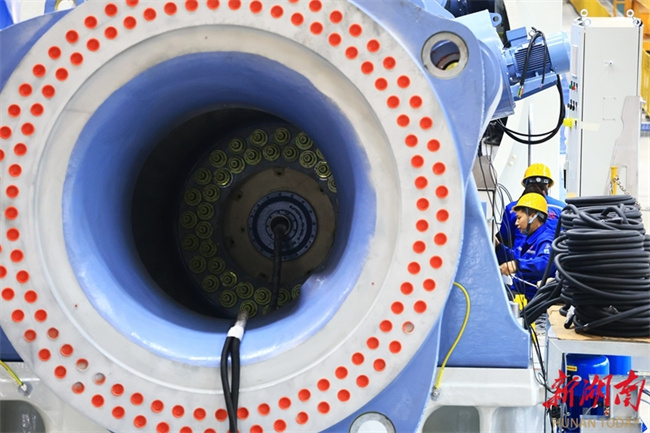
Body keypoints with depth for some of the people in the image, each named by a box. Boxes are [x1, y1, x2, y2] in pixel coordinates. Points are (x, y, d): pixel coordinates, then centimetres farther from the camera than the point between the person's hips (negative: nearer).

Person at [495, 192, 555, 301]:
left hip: (533, 298, -10)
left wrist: (517, 265, -48)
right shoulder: (525, 238, 17)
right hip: (518, 291, 10)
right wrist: (498, 246, 11)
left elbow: (545, 263, -36)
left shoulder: (546, 240, -16)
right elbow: (513, 259, 28)